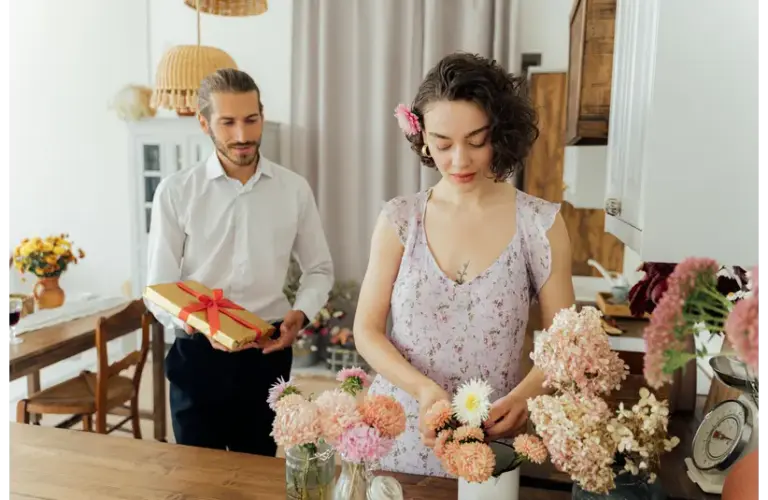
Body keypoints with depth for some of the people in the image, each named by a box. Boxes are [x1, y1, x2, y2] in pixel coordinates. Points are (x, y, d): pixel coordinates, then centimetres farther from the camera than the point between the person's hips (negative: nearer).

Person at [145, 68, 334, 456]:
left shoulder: (294, 189, -2)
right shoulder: (176, 192, -6)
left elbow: (319, 269, 7)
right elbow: (159, 289, -4)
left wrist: (300, 314, -11)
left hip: (267, 353, 2)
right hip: (198, 353, -1)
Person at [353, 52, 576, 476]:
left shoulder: (539, 224, -8)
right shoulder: (399, 219, -5)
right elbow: (367, 331, -3)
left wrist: (523, 396, -22)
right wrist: (424, 389, -19)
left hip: (487, 439, -1)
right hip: (396, 432, 2)